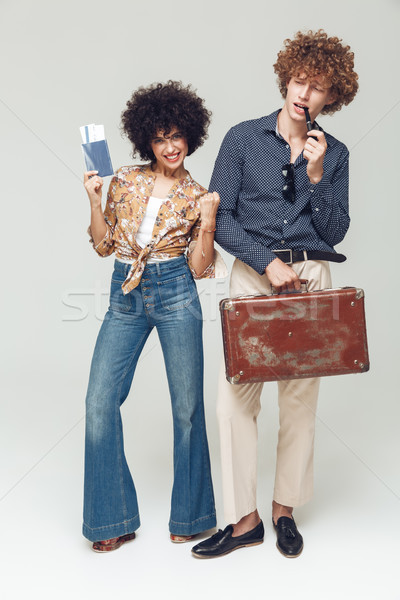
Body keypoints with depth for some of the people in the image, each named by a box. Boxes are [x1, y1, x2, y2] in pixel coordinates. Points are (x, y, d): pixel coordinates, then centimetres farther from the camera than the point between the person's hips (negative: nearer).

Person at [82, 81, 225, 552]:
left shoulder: (197, 196, 5)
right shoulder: (124, 180, 9)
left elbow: (199, 268, 1)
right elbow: (103, 245, 10)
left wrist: (208, 219, -10)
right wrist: (94, 200, -1)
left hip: (175, 294, -2)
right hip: (125, 296, 2)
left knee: (187, 405, 1)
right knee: (99, 401, -4)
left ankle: (190, 514, 21)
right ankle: (114, 518, 13)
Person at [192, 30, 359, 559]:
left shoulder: (334, 154, 10)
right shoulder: (243, 138, 4)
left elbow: (335, 232, 5)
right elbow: (219, 217, -2)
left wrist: (316, 174, -7)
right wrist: (268, 261, -12)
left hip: (312, 277, 2)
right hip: (253, 274, -1)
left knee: (301, 396, 5)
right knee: (236, 395, -5)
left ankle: (285, 510, 22)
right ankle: (244, 519, 9)